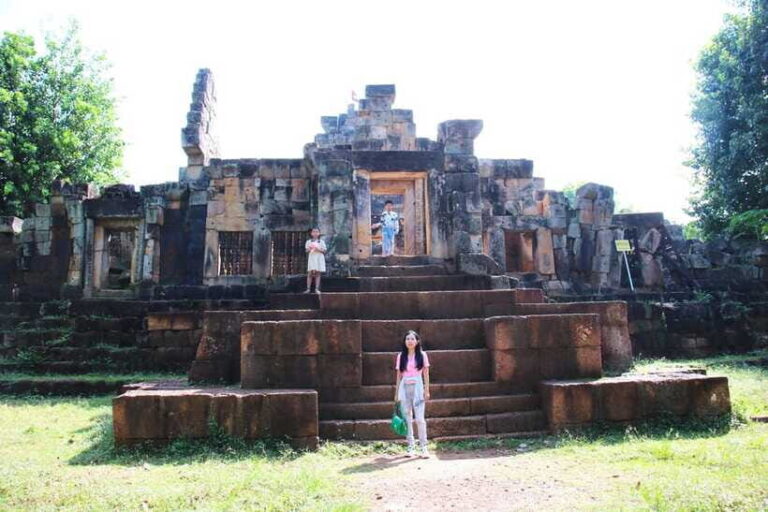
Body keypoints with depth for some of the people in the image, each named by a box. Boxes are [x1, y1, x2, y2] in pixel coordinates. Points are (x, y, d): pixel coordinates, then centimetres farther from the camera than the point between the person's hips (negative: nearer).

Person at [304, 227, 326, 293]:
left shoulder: (321, 242, 6)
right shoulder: (308, 242, 8)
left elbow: (325, 251, 2)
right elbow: (307, 251, 9)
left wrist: (319, 249, -14)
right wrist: (309, 249, -13)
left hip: (319, 259, 0)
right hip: (311, 259, 0)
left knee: (317, 274, -1)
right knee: (310, 274, -4)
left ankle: (317, 289, 1)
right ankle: (308, 288, -1)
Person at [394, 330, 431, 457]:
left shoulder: (422, 355, 4)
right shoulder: (401, 356, 8)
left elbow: (426, 374, 4)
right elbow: (398, 376, 10)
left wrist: (427, 391, -1)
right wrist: (396, 393, 8)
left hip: (417, 388, -2)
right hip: (404, 388, 2)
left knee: (420, 419, -8)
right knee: (407, 419, 4)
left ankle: (424, 447, -1)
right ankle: (411, 447, 11)